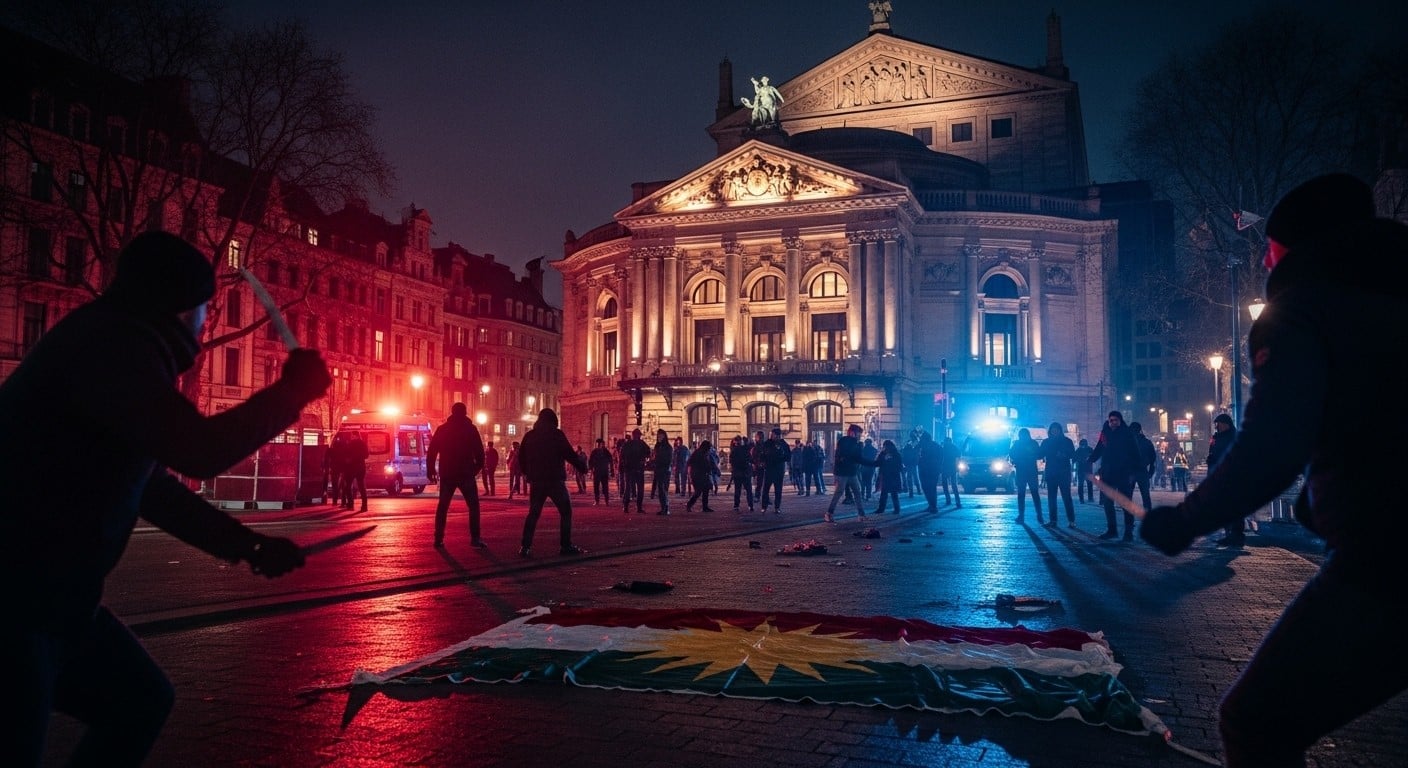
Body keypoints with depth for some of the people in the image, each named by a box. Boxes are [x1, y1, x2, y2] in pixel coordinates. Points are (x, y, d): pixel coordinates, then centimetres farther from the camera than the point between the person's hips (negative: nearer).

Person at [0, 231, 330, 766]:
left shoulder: (116, 345, 15)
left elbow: (149, 484, 21)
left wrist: (248, 545, 21)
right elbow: (198, 452, -27)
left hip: (46, 594, 11)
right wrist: (294, 389, -13)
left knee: (140, 701, 19)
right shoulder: (112, 342, -18)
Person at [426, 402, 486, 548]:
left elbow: (432, 451, 4)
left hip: (446, 474, 3)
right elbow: (479, 451, -4)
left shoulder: (442, 429, 6)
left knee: (442, 506, 13)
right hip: (466, 473, -2)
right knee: (473, 505, 5)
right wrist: (478, 467, 11)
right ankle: (475, 538, -5)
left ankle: (439, 538, 7)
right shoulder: (470, 429, -1)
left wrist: (431, 470, 12)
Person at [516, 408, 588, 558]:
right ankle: (565, 545, 1)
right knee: (566, 512, 5)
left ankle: (526, 547, 2)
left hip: (536, 480, 5)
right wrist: (582, 466, 3)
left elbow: (521, 457, 12)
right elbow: (570, 454, -10)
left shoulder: (530, 435, 8)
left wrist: (527, 473, 26)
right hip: (555, 479, -5)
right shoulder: (556, 434, -6)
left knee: (533, 513, 11)